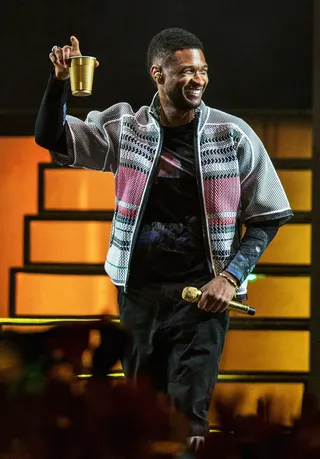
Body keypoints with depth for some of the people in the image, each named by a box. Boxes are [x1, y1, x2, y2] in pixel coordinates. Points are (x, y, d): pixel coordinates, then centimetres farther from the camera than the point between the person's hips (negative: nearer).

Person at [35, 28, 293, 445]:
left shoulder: (233, 136, -4)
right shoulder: (126, 128, 1)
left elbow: (268, 217, 1)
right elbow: (52, 139, 3)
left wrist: (232, 276, -11)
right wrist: (61, 81, -14)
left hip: (199, 293, -3)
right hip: (138, 291, 3)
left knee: (188, 417, -11)